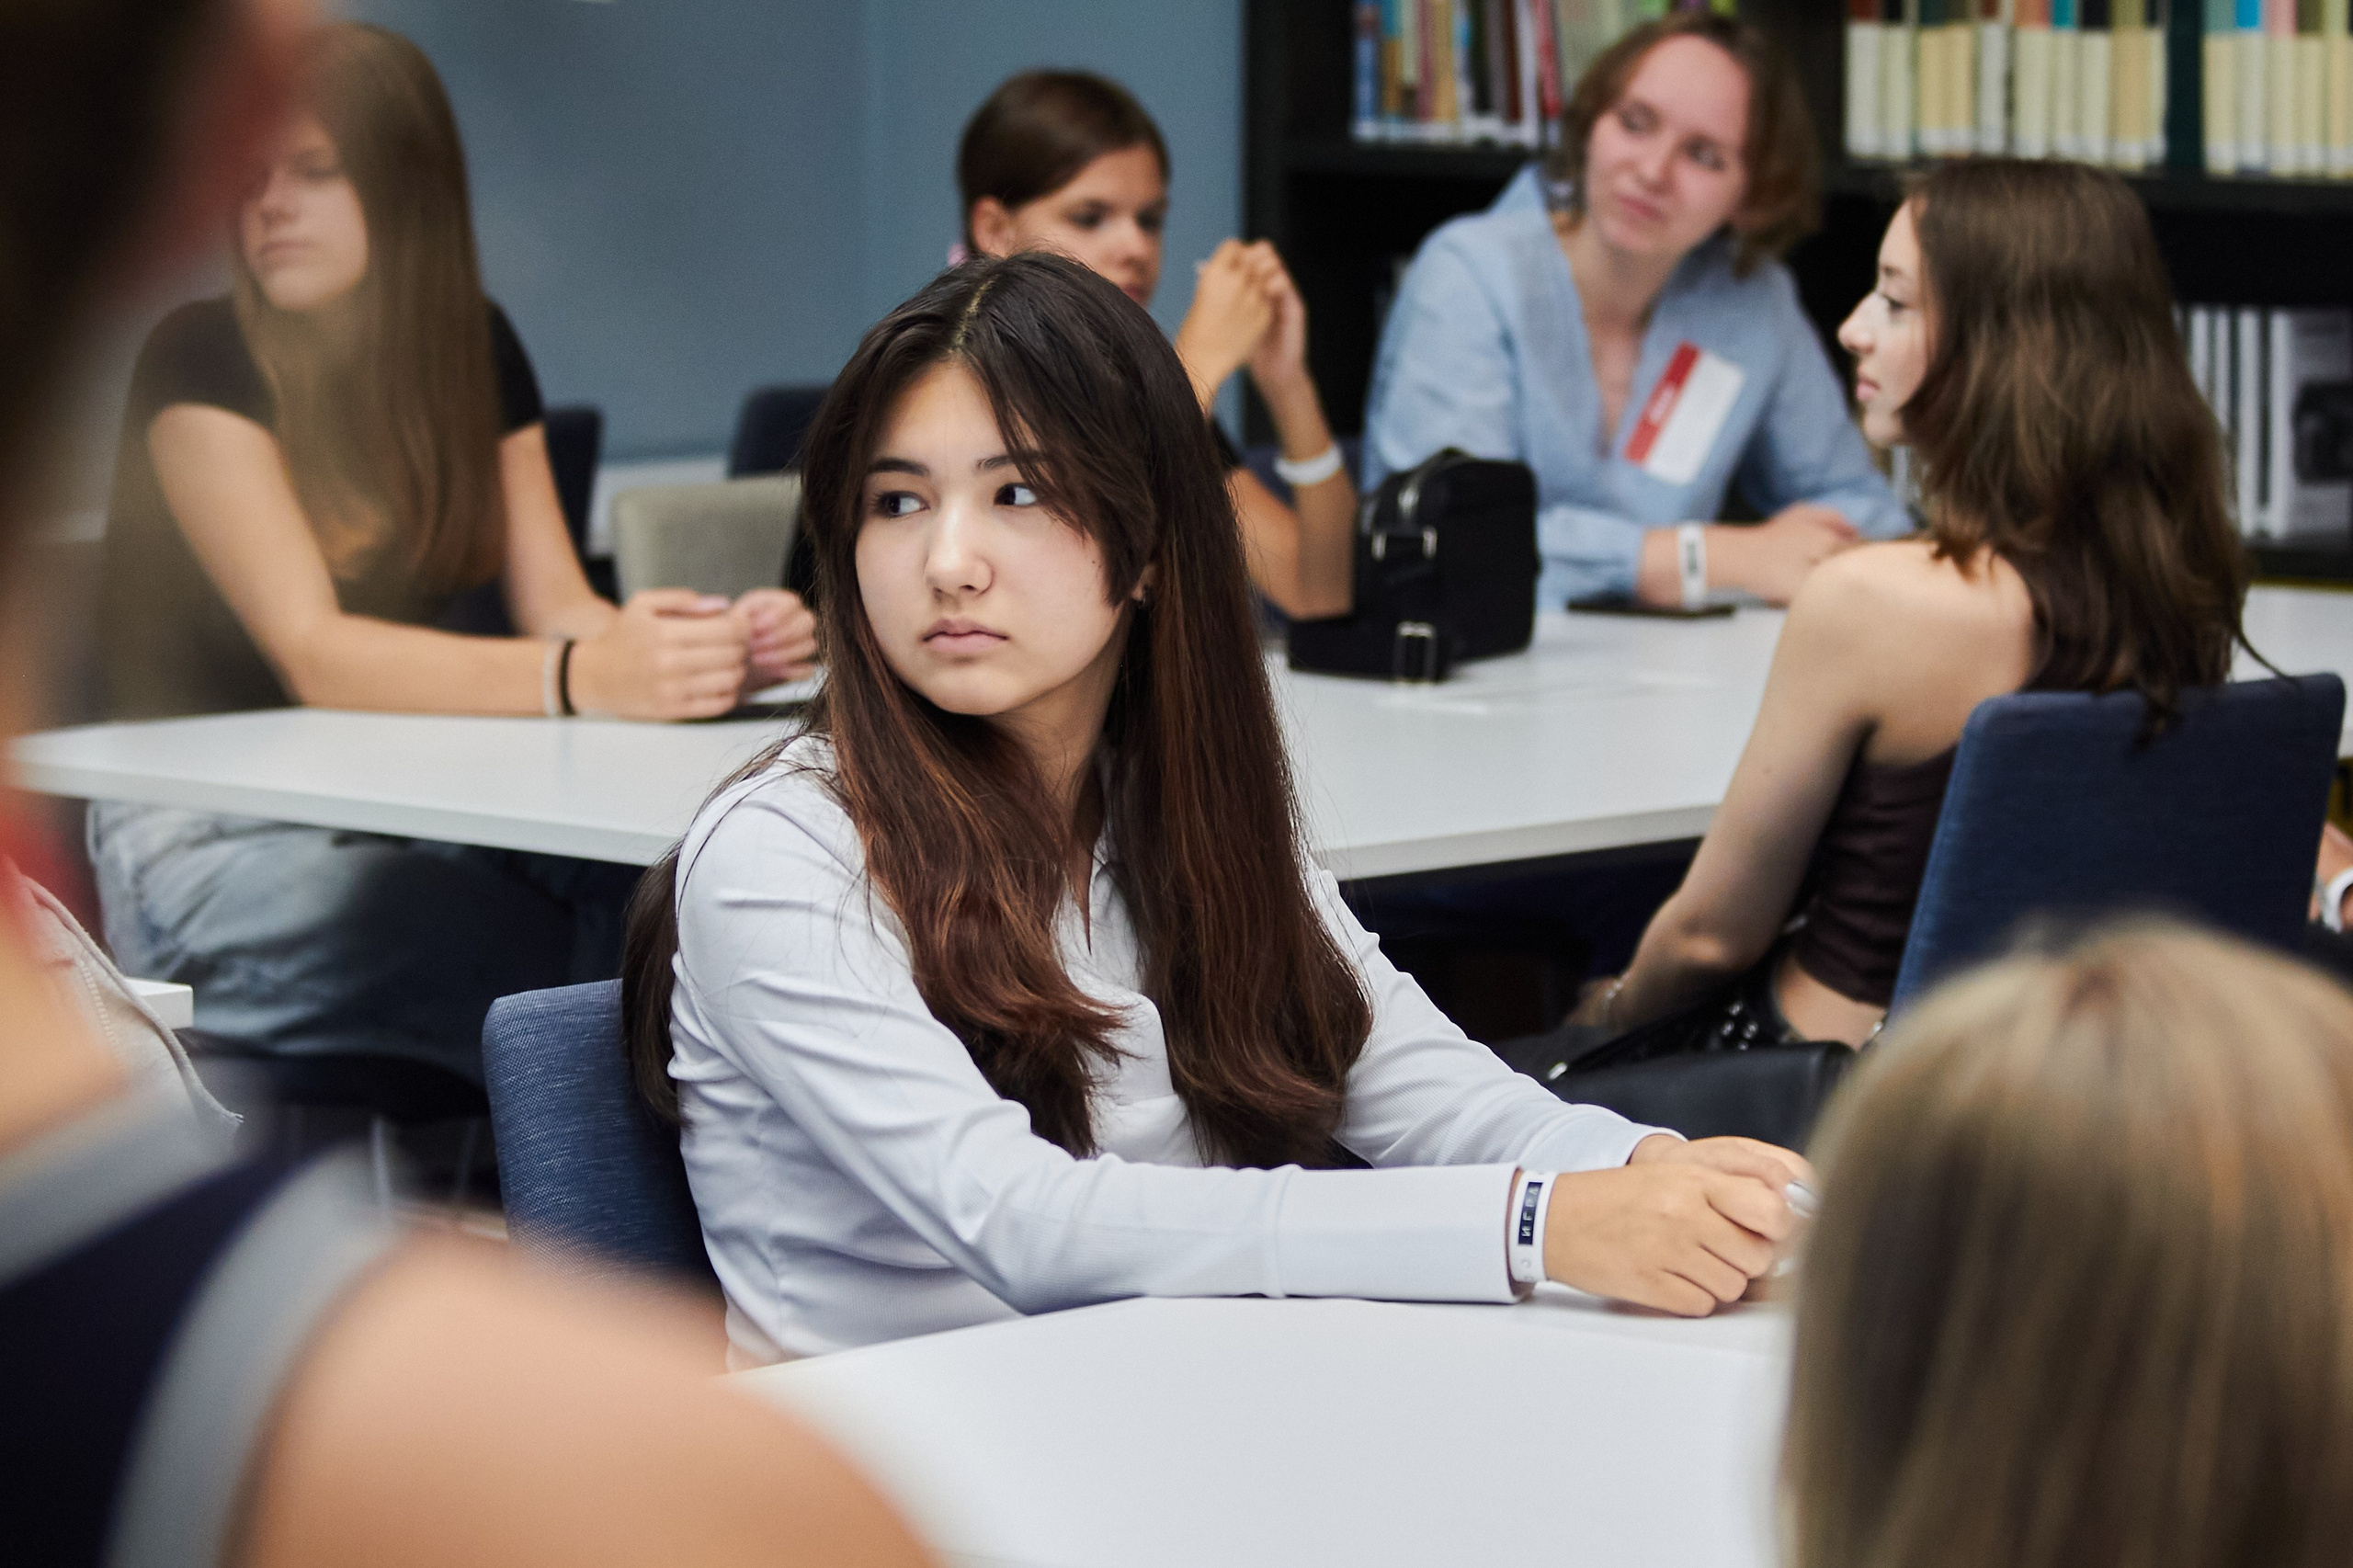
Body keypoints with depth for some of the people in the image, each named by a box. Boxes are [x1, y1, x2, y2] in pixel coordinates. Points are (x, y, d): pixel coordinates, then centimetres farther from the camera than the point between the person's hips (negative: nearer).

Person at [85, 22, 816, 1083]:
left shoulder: (476, 350, 7)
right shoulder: (204, 362, -12)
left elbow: (557, 606, -2)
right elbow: (312, 653, -24)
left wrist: (714, 649, -26)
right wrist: (582, 677, -40)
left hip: (405, 814, 5)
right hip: (212, 837, -5)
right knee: (563, 988, -35)